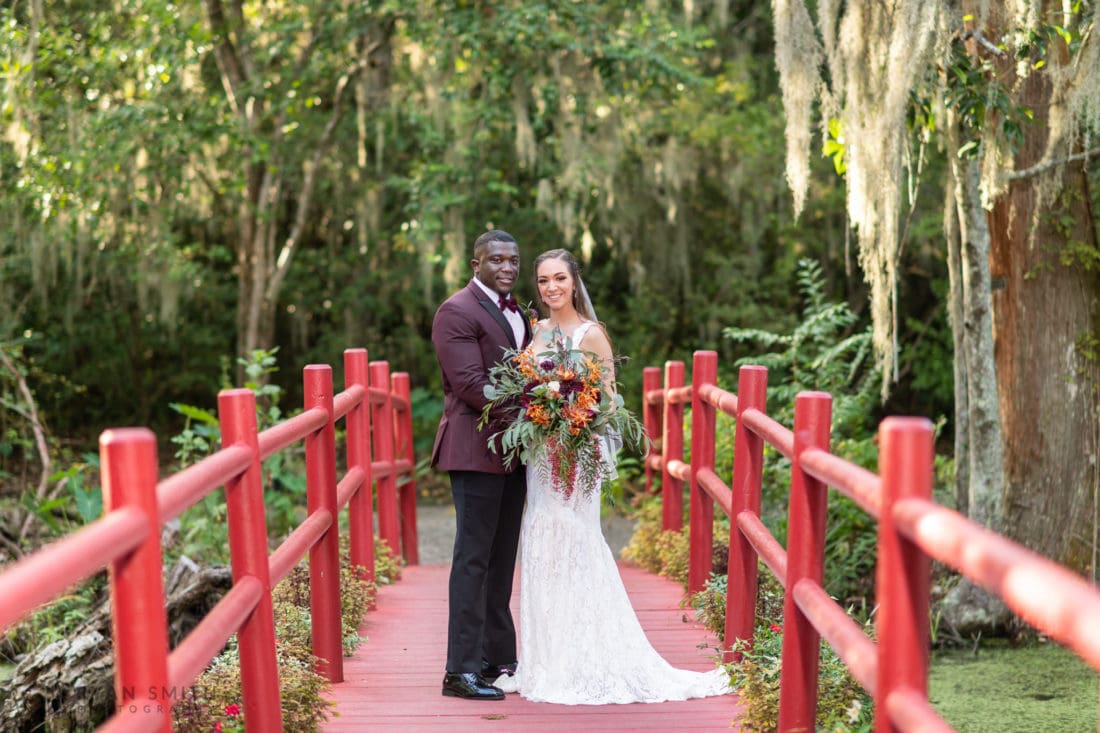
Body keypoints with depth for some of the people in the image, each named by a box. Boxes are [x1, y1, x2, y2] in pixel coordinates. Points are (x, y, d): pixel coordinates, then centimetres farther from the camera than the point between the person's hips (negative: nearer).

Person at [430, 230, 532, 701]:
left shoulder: (515, 312, 18)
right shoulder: (457, 312, -10)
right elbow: (471, 383, -18)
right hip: (476, 449, -8)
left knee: (501, 560, 12)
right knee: (473, 559, -8)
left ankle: (497, 659, 19)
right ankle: (462, 670, -5)